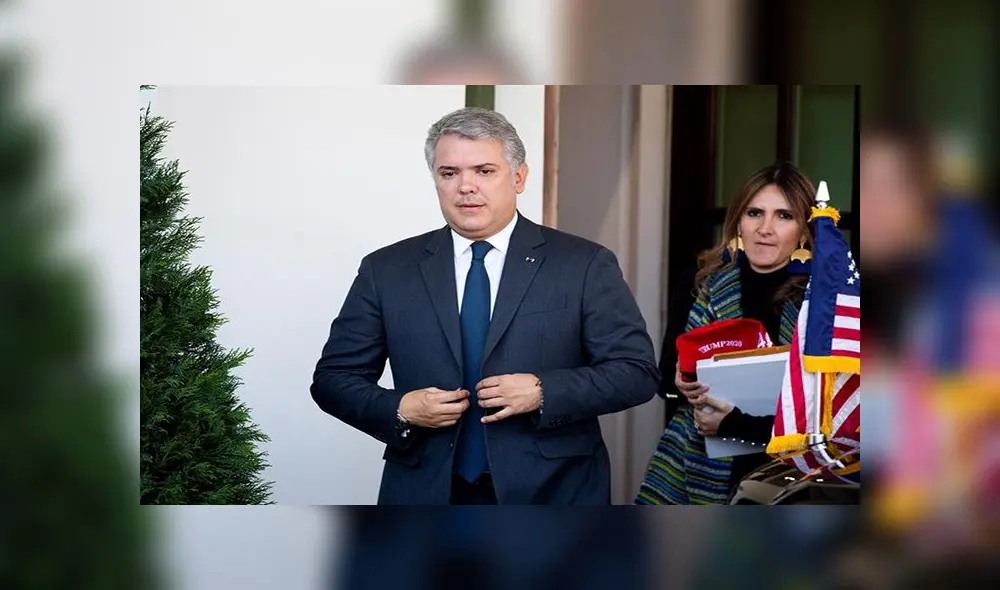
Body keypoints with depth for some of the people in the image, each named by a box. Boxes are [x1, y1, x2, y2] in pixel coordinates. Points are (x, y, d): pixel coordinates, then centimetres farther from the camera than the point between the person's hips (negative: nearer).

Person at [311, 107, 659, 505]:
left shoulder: (584, 265, -3)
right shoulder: (386, 271, 3)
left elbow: (637, 371, -5)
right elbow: (333, 378, 5)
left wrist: (544, 392, -18)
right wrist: (399, 410, -13)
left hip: (552, 492, -1)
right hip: (425, 493, 1)